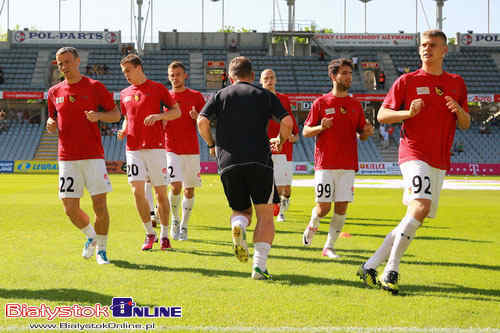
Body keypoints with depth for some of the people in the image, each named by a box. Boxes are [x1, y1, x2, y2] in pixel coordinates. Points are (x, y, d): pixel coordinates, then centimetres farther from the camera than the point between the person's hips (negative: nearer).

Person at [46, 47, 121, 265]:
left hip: (93, 156, -3)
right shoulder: (54, 92, 11)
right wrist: (51, 126, -3)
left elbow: (116, 114, 5)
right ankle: (91, 236, 27)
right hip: (67, 158, 3)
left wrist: (98, 116, -15)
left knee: (100, 205, -5)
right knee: (70, 209, -1)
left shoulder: (95, 87, 2)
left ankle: (101, 248, 14)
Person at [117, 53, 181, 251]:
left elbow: (176, 111, 2)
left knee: (161, 192, 1)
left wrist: (158, 116, -15)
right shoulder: (125, 94, 15)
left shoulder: (158, 88, 1)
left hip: (155, 147, -3)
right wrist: (123, 131, 6)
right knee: (137, 190, -8)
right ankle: (149, 233, 5)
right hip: (133, 149, 3)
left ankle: (164, 235, 12)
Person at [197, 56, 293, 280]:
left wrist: (211, 145, 14)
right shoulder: (264, 95, 11)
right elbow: (287, 122, -1)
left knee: (242, 211, 18)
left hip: (228, 162, 2)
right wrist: (280, 142, 17)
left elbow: (202, 121, -2)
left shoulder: (220, 95, 13)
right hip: (259, 161, -2)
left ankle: (238, 225, -18)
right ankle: (260, 266, -9)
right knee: (265, 216, 6)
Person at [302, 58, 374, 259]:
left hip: (348, 165, 3)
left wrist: (367, 132, -7)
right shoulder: (321, 103, 2)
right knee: (323, 207, -5)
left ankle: (329, 247, 10)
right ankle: (312, 225, 28)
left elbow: (361, 135, 16)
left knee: (341, 208, -1)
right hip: (325, 164, -3)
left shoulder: (355, 105, 11)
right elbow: (305, 131, 3)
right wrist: (321, 127, -17)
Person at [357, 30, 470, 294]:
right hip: (414, 153, -6)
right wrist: (409, 113, -15)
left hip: (440, 162, 6)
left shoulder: (457, 84, 15)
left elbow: (465, 125, 18)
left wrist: (459, 111, -5)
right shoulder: (408, 81, 3)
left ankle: (371, 266, 13)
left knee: (413, 220, 4)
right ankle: (391, 271, -18)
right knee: (420, 207, -25)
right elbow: (382, 115, 3)